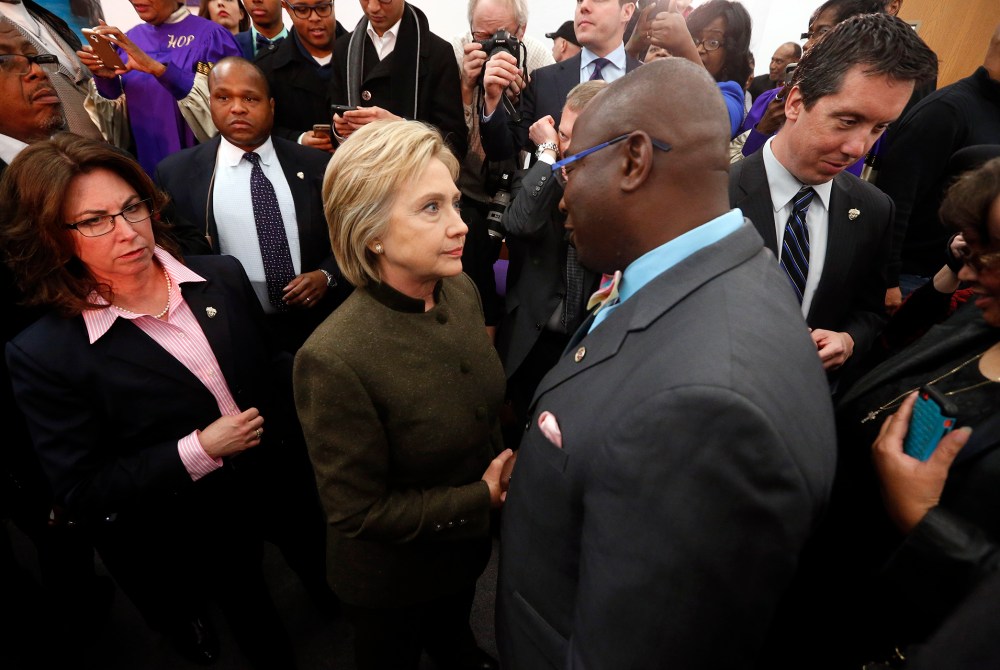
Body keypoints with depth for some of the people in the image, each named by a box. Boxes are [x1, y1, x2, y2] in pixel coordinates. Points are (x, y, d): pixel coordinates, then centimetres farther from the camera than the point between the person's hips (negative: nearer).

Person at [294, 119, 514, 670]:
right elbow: (359, 511, -25)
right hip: (394, 581, -5)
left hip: (471, 543, 6)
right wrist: (483, 498, -22)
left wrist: (502, 467, -8)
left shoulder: (461, 290, -14)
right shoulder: (335, 360, -35)